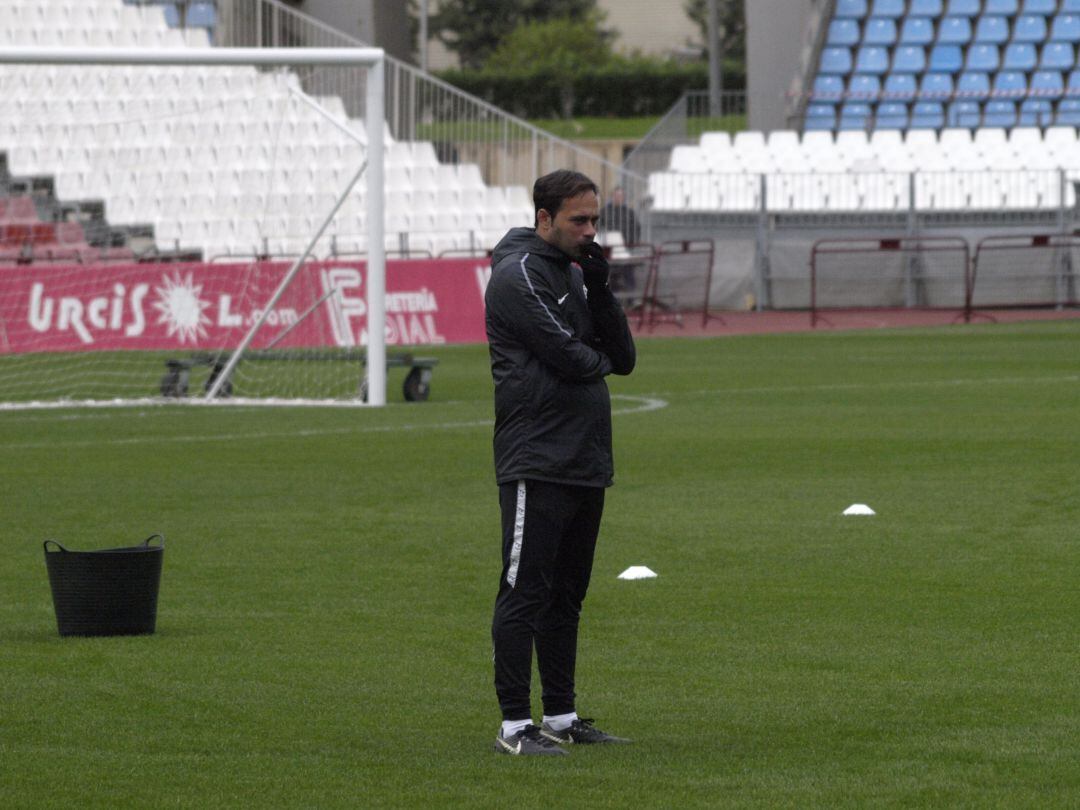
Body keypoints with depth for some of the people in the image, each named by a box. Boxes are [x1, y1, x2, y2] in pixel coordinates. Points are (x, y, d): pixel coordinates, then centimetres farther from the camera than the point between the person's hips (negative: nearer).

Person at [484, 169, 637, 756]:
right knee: (525, 593, -9)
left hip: (585, 464, 9)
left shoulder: (575, 274, 18)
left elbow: (623, 358, 11)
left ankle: (560, 718, 19)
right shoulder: (519, 276, -10)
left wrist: (599, 289, -2)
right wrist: (599, 361, 4)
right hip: (537, 463, -9)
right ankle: (514, 726, -9)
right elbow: (567, 357, -18)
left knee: (565, 596, 13)